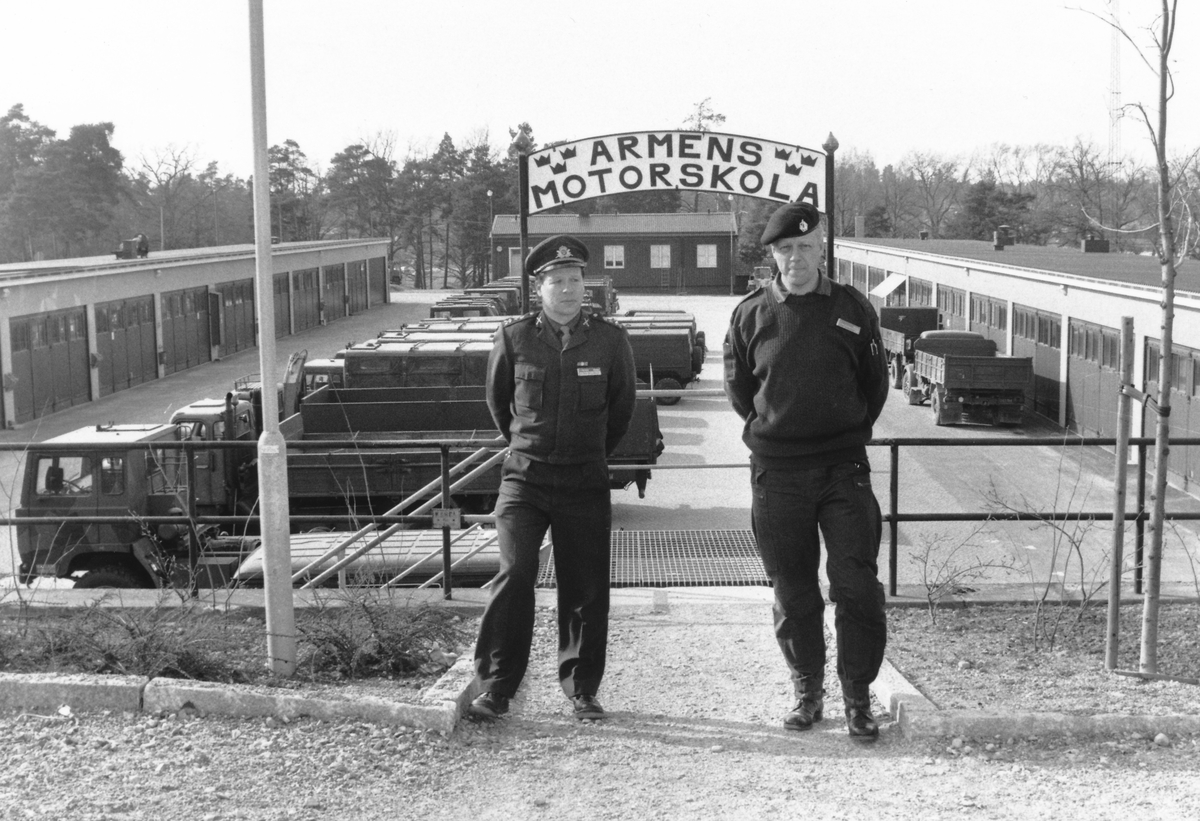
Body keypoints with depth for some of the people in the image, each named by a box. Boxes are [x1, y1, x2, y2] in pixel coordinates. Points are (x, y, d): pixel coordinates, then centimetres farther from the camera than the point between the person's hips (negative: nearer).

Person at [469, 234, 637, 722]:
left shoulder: (609, 339, -1)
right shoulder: (514, 338, -3)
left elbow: (621, 406, 15)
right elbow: (498, 401, 15)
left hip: (586, 482, 1)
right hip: (524, 479, -1)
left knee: (586, 588, 5)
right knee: (514, 576, -13)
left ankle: (581, 687, 20)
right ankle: (495, 686, -3)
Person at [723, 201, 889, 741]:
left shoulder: (852, 309, 4)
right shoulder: (751, 314, 3)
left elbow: (874, 383, 14)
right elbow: (738, 388, 14)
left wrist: (849, 431, 12)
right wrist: (773, 431, 11)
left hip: (844, 467, 0)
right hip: (776, 473, 0)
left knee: (857, 586, -5)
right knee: (793, 593, 7)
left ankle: (858, 698, 8)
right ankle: (807, 692, 23)